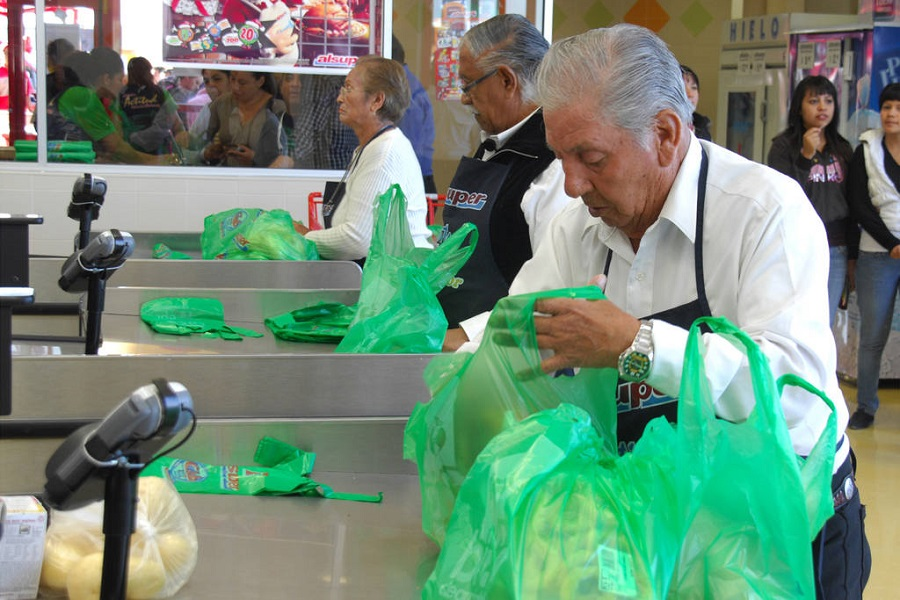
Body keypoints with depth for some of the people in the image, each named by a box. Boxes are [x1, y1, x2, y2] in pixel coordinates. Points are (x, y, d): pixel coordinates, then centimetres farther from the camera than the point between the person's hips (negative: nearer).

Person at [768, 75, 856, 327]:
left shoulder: (843, 149, 12)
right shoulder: (784, 146, -2)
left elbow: (850, 205, 16)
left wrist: (853, 255, 15)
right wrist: (806, 156, -17)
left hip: (836, 251, 4)